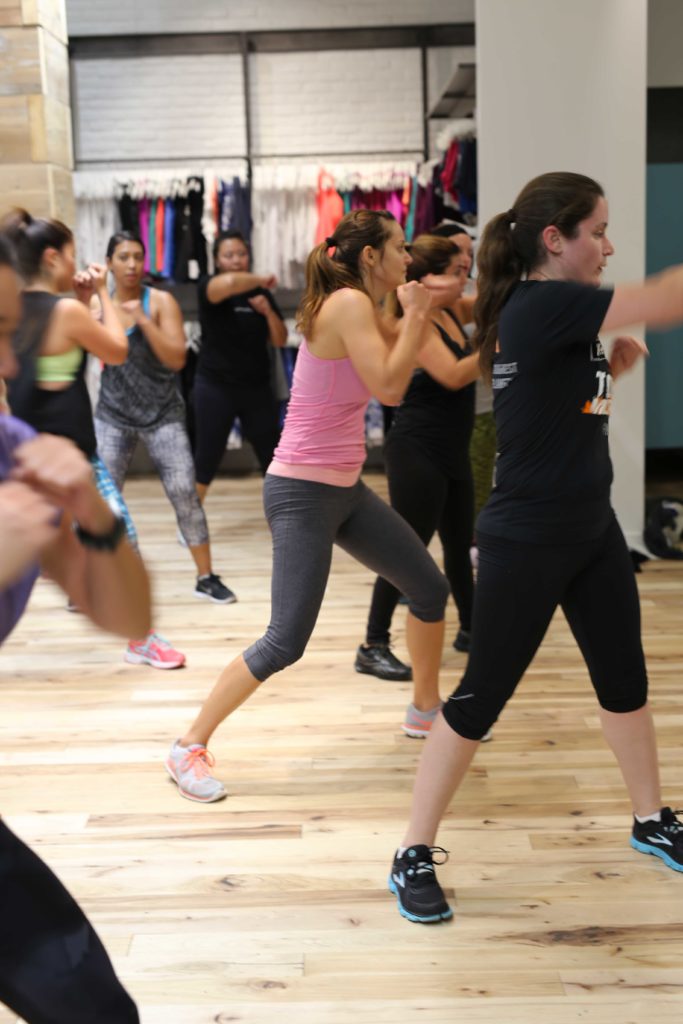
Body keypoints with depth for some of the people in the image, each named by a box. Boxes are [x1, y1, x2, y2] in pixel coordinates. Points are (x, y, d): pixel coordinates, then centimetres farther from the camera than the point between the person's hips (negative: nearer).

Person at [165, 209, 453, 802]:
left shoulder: (361, 309, 12)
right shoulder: (348, 303, -16)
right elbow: (389, 388, -22)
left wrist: (415, 314, 6)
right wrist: (415, 313, -11)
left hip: (345, 488, 10)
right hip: (302, 492, -10)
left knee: (431, 589, 15)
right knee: (287, 642, -10)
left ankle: (426, 710, 34)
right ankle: (189, 747, 5)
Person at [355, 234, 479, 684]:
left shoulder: (451, 312, 10)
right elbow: (454, 376, -24)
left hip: (452, 453, 9)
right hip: (417, 452, -9)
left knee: (460, 544, 19)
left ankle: (470, 629, 36)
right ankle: (373, 646, 1)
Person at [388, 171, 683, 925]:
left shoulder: (553, 313, 7)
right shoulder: (542, 304, -20)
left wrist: (612, 358, 0)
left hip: (590, 529, 9)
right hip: (526, 543, -9)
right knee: (481, 697, -1)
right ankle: (412, 857, 13)